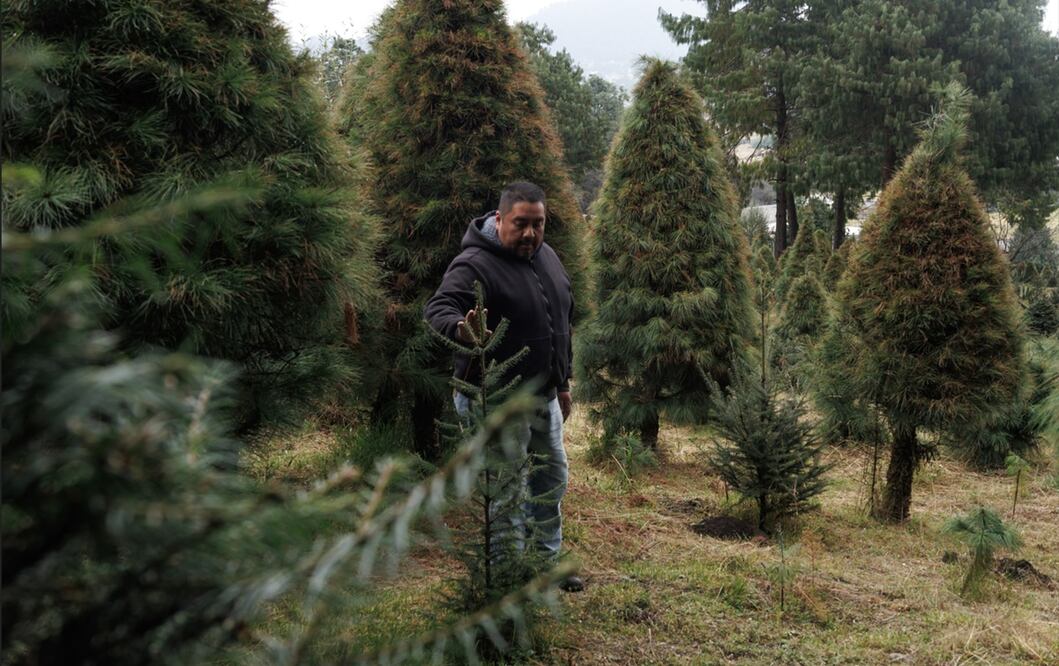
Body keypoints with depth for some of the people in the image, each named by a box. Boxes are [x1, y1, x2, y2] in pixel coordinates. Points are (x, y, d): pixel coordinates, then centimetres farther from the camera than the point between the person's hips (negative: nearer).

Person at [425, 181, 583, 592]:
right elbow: (438, 310, -33)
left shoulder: (548, 258, 7)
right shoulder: (475, 265, -19)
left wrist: (563, 383, 19)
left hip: (545, 397, 9)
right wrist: (460, 328, -57)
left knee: (552, 481, 20)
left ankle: (548, 562, 38)